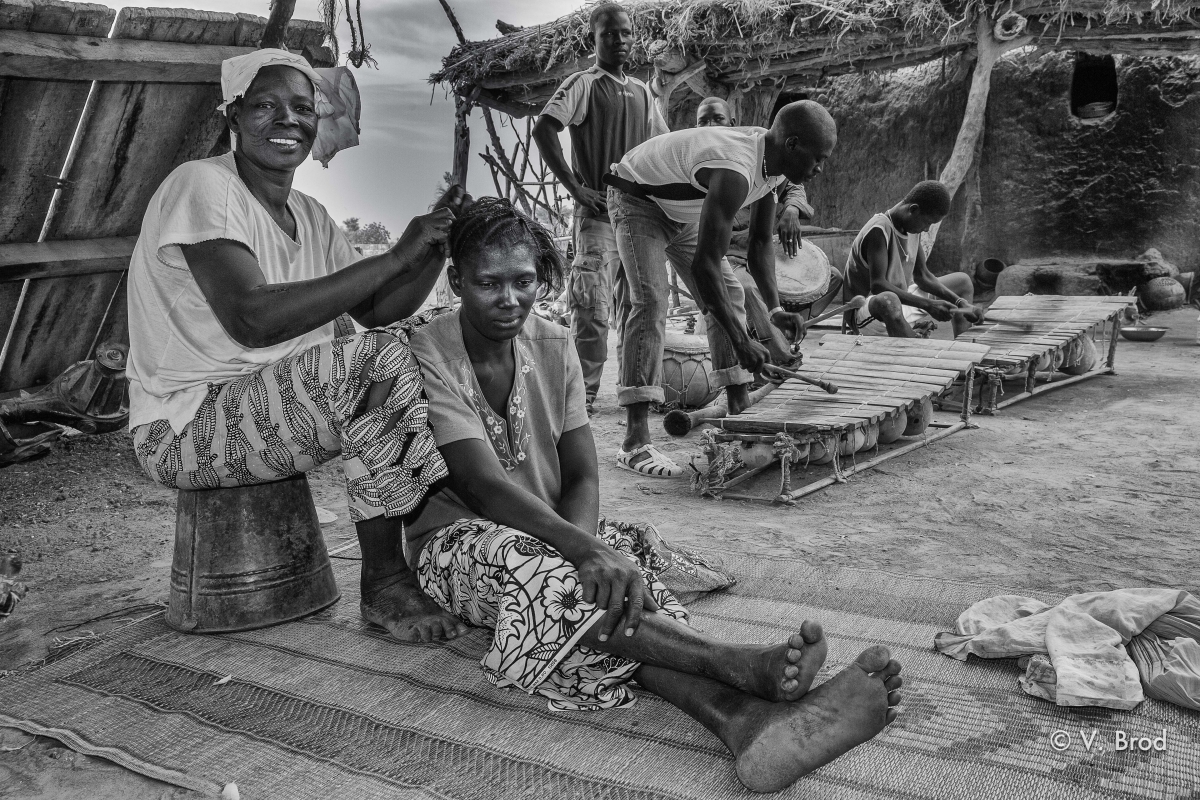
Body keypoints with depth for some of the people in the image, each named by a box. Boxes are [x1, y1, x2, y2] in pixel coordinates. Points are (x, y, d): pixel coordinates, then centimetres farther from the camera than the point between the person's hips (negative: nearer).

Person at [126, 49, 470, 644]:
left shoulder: (310, 216, 12)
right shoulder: (202, 185, -14)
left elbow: (378, 312, 6)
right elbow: (254, 319, -28)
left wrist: (436, 245, -11)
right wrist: (395, 256, -26)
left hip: (277, 405, 9)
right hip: (182, 429, -8)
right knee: (382, 357, -26)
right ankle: (384, 583, -17)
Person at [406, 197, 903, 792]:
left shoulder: (553, 348, 1)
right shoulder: (428, 357, -15)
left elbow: (583, 478, -4)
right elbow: (483, 484, -26)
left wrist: (584, 548, -26)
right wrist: (584, 549, -40)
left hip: (554, 529, 4)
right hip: (457, 538, -4)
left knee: (623, 577, -29)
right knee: (534, 570, -37)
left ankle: (743, 719, -52)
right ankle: (742, 664, -47)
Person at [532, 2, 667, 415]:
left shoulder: (642, 92, 16)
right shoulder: (584, 84, -3)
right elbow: (543, 129, -17)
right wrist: (575, 187, -19)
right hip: (598, 213, -6)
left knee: (635, 306, 10)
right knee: (593, 307, -9)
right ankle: (584, 393, -1)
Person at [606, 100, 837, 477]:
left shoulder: (773, 164, -9)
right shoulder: (734, 172, -38)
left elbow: (761, 243, -2)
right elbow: (704, 263, -40)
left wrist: (775, 309, -15)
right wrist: (741, 341, -38)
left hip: (684, 211, 9)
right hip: (636, 199, -9)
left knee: (729, 295, 4)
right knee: (651, 301, -23)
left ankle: (740, 411, 13)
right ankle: (635, 443, -26)